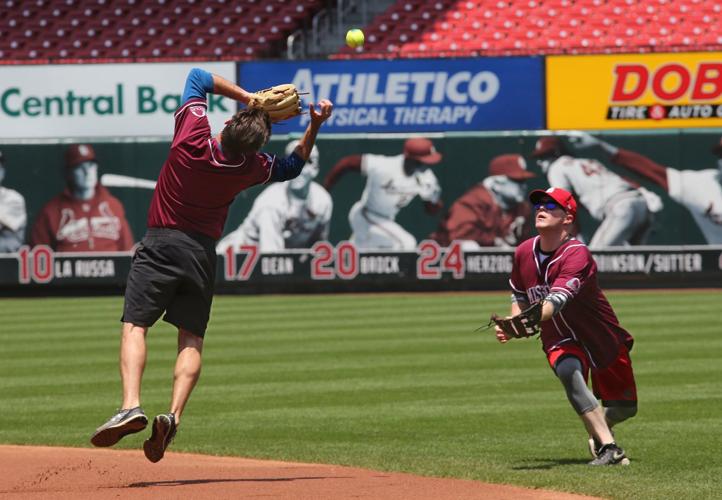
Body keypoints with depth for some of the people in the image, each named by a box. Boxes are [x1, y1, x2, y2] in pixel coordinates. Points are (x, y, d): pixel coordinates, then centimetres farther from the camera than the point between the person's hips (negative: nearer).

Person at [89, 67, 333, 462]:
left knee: (134, 325, -7)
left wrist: (249, 98, 0)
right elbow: (292, 166, 15)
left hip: (160, 245, -2)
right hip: (203, 252, 2)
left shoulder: (193, 136, -14)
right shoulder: (251, 167, -7)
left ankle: (131, 406, -27)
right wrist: (314, 127, 6)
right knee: (192, 339, 9)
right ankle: (174, 415, -11)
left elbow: (199, 77, 3)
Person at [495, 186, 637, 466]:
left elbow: (558, 300, -42)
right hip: (559, 339, 2)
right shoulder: (524, 253, -7)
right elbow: (520, 294, 13)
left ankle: (598, 432, 43)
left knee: (624, 407, 7)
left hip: (604, 338, -2)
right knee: (569, 372, -33)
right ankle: (609, 448, -37)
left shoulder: (577, 255, -27)